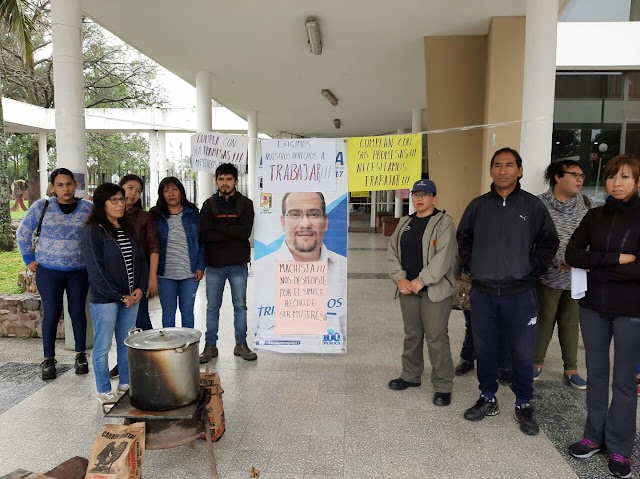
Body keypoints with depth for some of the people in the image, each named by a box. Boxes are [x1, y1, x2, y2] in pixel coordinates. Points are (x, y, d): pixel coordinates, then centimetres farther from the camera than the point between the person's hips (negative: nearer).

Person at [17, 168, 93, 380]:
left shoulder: (88, 209, -1)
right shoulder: (41, 206, -3)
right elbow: (23, 233, 6)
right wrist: (29, 260, 2)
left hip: (79, 271, 1)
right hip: (48, 271, -1)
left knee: (78, 312, 7)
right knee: (51, 314, 3)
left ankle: (81, 355, 21)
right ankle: (48, 359, 17)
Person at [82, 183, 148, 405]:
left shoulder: (128, 229, 11)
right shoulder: (94, 232, -10)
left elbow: (140, 260, 12)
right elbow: (95, 270, -14)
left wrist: (140, 288, -2)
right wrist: (119, 296, -13)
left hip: (131, 297, 6)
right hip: (105, 299, -6)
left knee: (126, 343, 14)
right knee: (103, 346, 5)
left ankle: (125, 384, 28)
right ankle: (104, 391, 18)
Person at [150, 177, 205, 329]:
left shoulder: (193, 213, 4)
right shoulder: (156, 215, 3)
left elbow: (201, 241, 5)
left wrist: (200, 266, -3)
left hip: (190, 272, 0)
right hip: (166, 273, 0)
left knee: (187, 311, 9)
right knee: (168, 312, 9)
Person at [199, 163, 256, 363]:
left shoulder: (245, 204, 2)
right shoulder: (209, 205, 4)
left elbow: (245, 232, -13)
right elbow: (204, 234, -9)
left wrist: (218, 227, -11)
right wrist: (232, 234, -14)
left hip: (238, 264, -1)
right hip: (214, 264, 1)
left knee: (240, 305, 8)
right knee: (212, 307, 9)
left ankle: (241, 345, 20)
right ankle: (210, 346, 20)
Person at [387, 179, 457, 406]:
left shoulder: (444, 222, -7)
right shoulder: (404, 223, 12)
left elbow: (444, 257, -17)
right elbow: (392, 252, 10)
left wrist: (420, 281, -18)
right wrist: (400, 278, -5)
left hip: (435, 290, -6)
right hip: (408, 288, 6)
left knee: (436, 337, -2)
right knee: (412, 334, 17)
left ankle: (443, 386, 12)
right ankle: (410, 375, 33)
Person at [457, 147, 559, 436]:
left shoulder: (533, 206, 0)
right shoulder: (478, 205, 5)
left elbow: (549, 242, 6)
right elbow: (463, 239, 16)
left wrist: (533, 269, -2)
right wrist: (469, 267, 6)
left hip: (519, 294, -2)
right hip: (482, 292, 2)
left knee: (523, 352, 5)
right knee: (484, 348, 12)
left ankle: (524, 406, 24)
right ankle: (488, 399, 30)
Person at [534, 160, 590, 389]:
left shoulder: (585, 204, 3)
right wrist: (560, 261, -18)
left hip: (576, 275, 3)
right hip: (549, 274, -3)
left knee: (570, 323, 12)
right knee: (545, 320, 8)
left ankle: (571, 370, 22)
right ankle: (537, 363, 24)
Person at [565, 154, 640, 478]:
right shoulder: (595, 216, 6)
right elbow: (572, 255, -4)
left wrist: (596, 266, -14)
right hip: (593, 306, 4)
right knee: (596, 374, 13)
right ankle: (594, 436, 27)